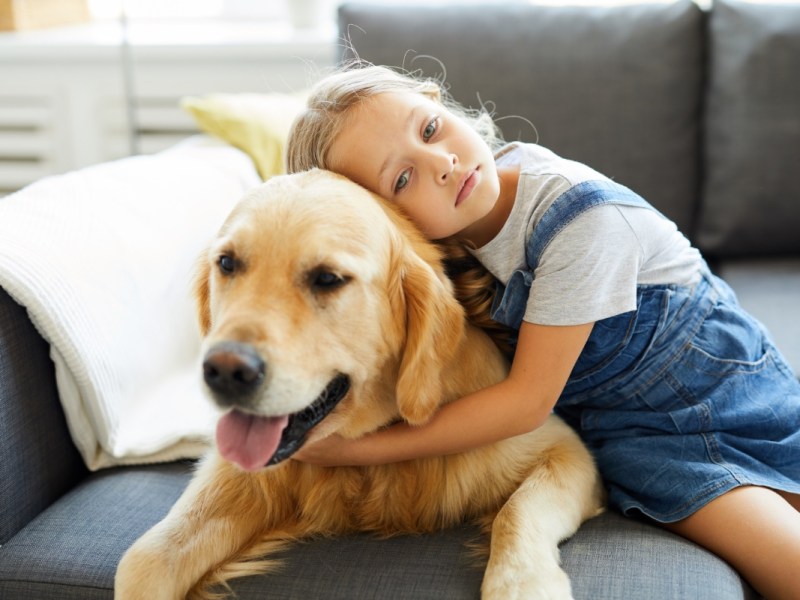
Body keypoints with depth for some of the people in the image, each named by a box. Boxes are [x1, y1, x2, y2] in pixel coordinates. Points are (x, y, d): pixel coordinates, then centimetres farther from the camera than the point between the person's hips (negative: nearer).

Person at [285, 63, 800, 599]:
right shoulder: (447, 232, -12)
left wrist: (365, 449, -24)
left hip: (715, 390, -2)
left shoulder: (582, 217, -28)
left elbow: (528, 401, -25)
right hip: (634, 432, 3)